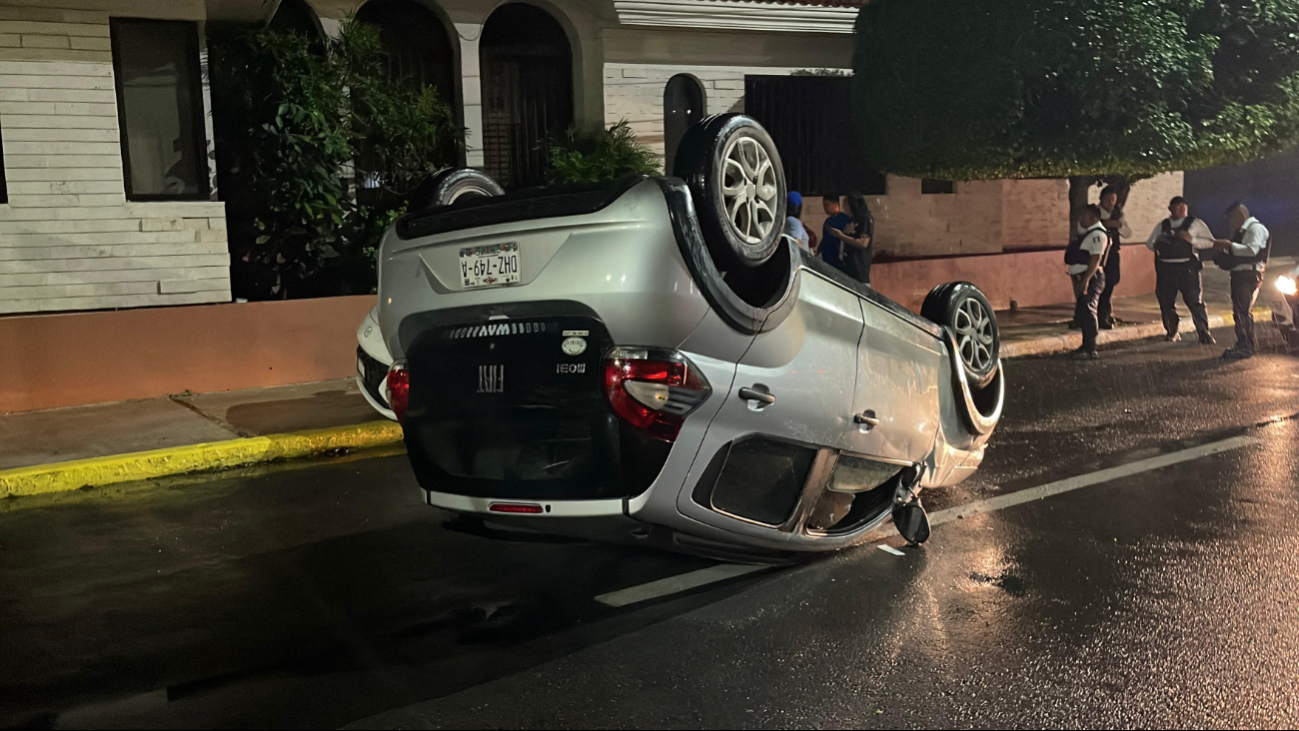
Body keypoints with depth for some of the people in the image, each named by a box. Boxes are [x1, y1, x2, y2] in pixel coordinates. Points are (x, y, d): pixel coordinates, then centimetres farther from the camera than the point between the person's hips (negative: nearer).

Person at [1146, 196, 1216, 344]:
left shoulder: (1195, 223, 5)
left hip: (1187, 267, -3)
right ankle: (1171, 333, 24)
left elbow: (1210, 242, 2)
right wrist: (1158, 245, -1)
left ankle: (1204, 334, 0)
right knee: (1165, 301, 8)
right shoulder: (1162, 225, 15)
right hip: (1165, 267, 3)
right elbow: (1149, 243, 20)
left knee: (1194, 301, -7)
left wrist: (1192, 240, -13)